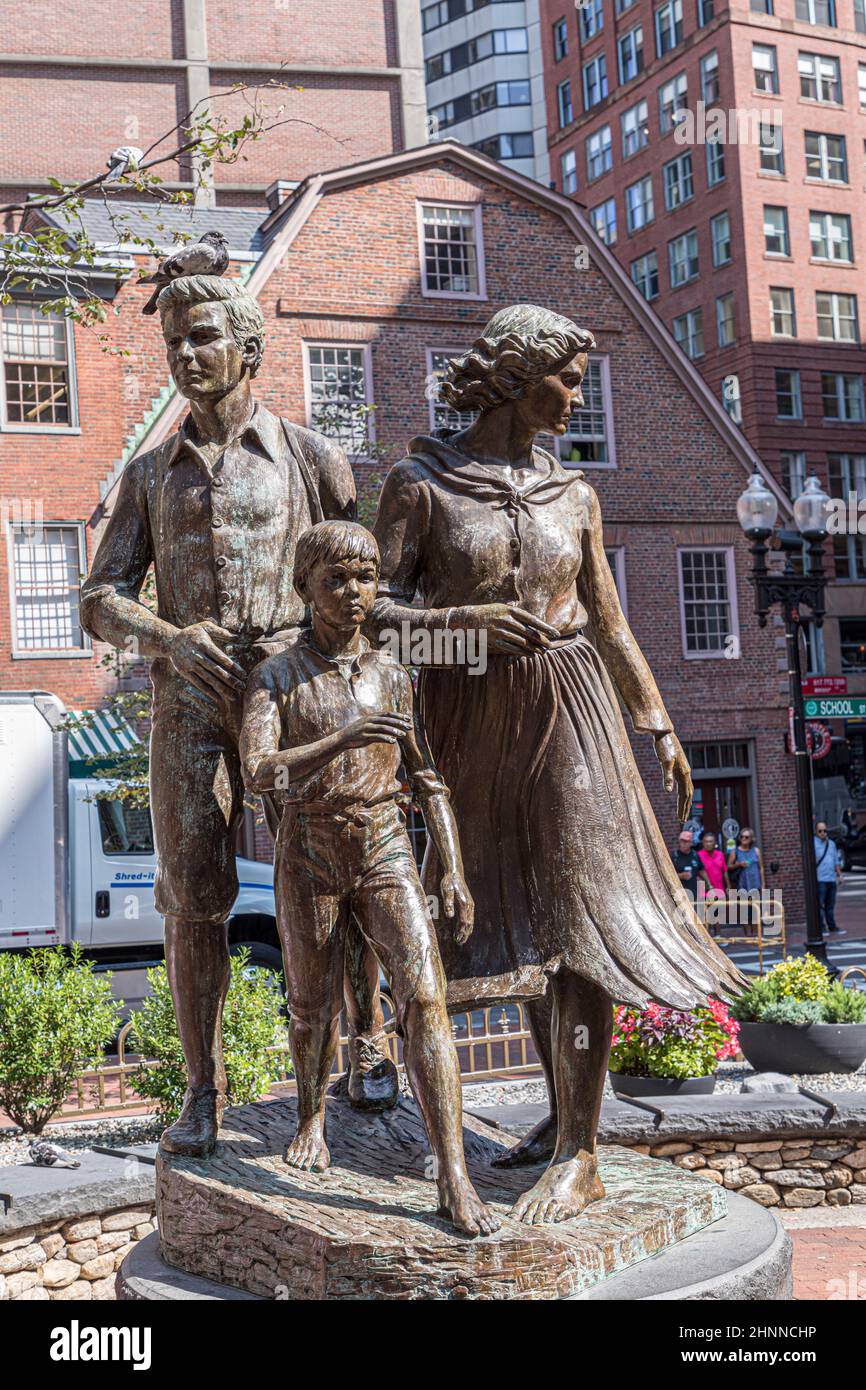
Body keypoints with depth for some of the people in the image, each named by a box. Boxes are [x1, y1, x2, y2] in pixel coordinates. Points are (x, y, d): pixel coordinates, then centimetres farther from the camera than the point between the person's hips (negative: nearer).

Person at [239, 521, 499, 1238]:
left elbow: (431, 782, 8)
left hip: (387, 850, 1)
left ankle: (455, 1178, -15)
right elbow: (259, 771, -17)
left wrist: (455, 873, 0)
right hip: (309, 854, 0)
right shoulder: (278, 676, -2)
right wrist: (343, 739, -32)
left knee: (425, 996, -15)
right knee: (313, 1008, 14)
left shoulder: (393, 676, 5)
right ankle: (313, 1117, 45)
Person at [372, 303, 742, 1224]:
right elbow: (379, 609, -10)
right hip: (470, 719, -1)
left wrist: (659, 726, 14)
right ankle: (561, 1113, 26)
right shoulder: (420, 483, -3)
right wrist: (469, 618, -27)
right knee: (522, 923, 11)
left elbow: (608, 621, 14)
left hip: (566, 715, 1)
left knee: (577, 917, -7)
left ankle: (580, 1155, -2)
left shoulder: (572, 494, 7)